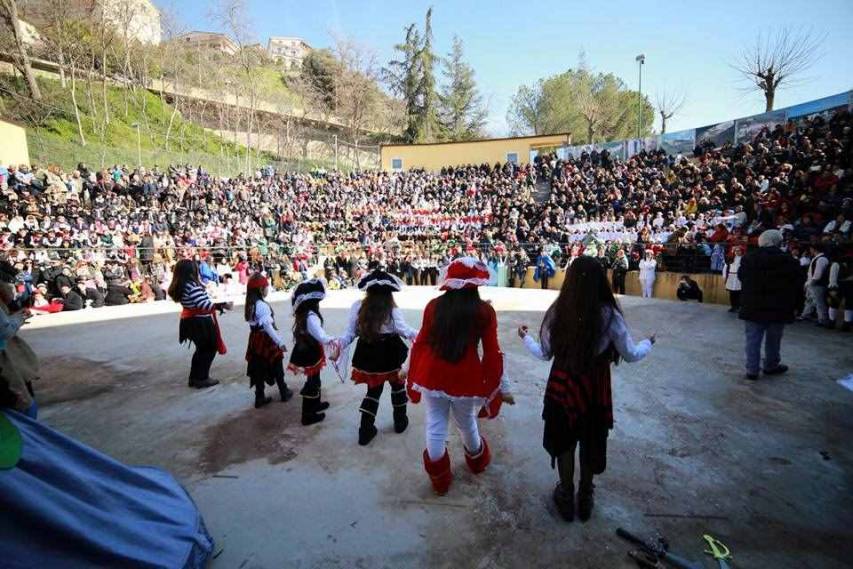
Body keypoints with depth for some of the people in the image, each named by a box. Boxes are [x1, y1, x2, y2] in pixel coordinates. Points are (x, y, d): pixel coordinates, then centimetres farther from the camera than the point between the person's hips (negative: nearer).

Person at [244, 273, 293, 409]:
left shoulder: (250, 304, 5)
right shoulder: (262, 305, -23)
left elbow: (257, 323, 11)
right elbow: (267, 326, -26)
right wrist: (280, 342, -23)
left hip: (256, 339, 8)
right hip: (266, 339, -8)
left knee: (259, 369, 13)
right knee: (277, 367, 10)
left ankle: (259, 398, 20)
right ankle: (284, 392, 24)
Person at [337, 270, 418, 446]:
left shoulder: (358, 307, -8)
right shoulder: (392, 310, -17)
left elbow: (350, 333, -6)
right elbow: (405, 331, -17)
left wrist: (339, 346, 1)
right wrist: (418, 334, -4)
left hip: (368, 356, 3)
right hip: (389, 356, -2)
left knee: (373, 390, 20)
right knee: (397, 385, 23)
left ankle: (366, 430, 21)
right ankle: (400, 421, 38)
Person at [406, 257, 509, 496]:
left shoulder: (434, 306, -4)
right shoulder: (484, 311, -9)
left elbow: (420, 343, 1)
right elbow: (492, 353, -6)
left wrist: (413, 378, 12)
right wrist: (494, 387, 4)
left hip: (432, 375, 1)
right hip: (466, 378, 0)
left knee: (435, 426, 14)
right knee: (466, 423, 24)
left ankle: (440, 478, 30)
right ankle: (477, 460, 51)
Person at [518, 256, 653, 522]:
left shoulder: (557, 311, -15)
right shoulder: (609, 315, -17)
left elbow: (544, 353, -5)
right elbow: (631, 355, -5)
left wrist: (525, 337, 14)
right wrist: (647, 344, 17)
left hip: (562, 386, 0)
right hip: (595, 388, 0)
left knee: (564, 442, 20)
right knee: (591, 443, 23)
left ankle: (566, 497, 39)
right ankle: (584, 498, 43)